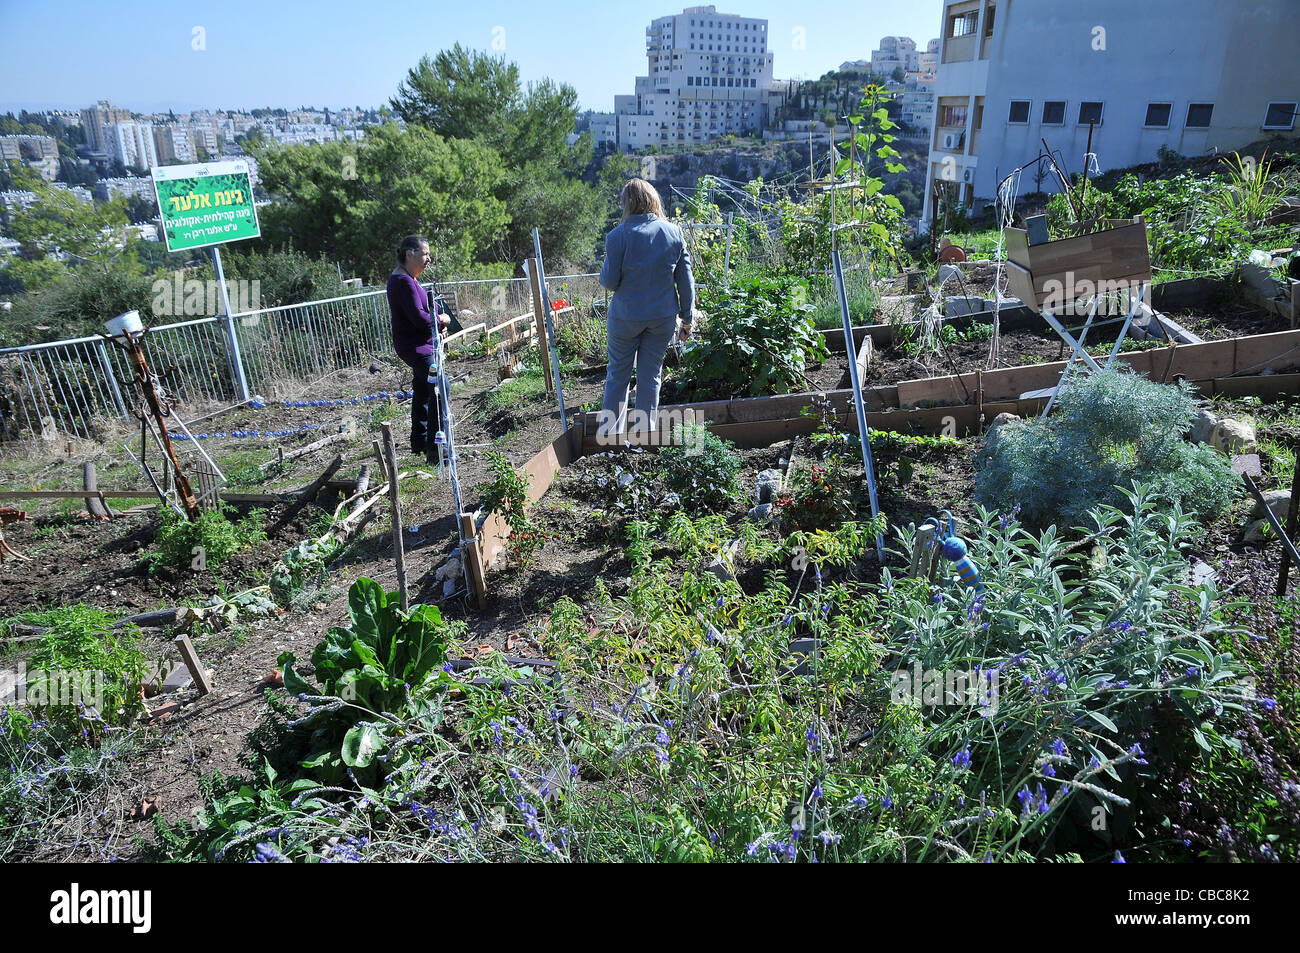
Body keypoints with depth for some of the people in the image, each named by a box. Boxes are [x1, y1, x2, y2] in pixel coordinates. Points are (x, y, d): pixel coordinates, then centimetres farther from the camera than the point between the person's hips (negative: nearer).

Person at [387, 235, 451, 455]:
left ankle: (419, 441, 28)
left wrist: (437, 323, 5)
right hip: (416, 346, -11)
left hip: (420, 344, 11)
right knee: (438, 389, -15)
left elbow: (422, 311, 24)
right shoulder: (404, 281, -19)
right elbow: (419, 318, -25)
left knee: (423, 391, 18)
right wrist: (441, 319, -7)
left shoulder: (406, 279, 15)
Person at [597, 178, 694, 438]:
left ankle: (609, 433, 18)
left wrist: (605, 268, 13)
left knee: (618, 374, 12)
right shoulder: (674, 233, 0)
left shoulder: (618, 235, -12)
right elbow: (686, 280, 3)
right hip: (663, 318, 3)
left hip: (626, 317, -3)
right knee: (651, 376, 12)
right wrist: (686, 318, 10)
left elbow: (609, 281, -10)